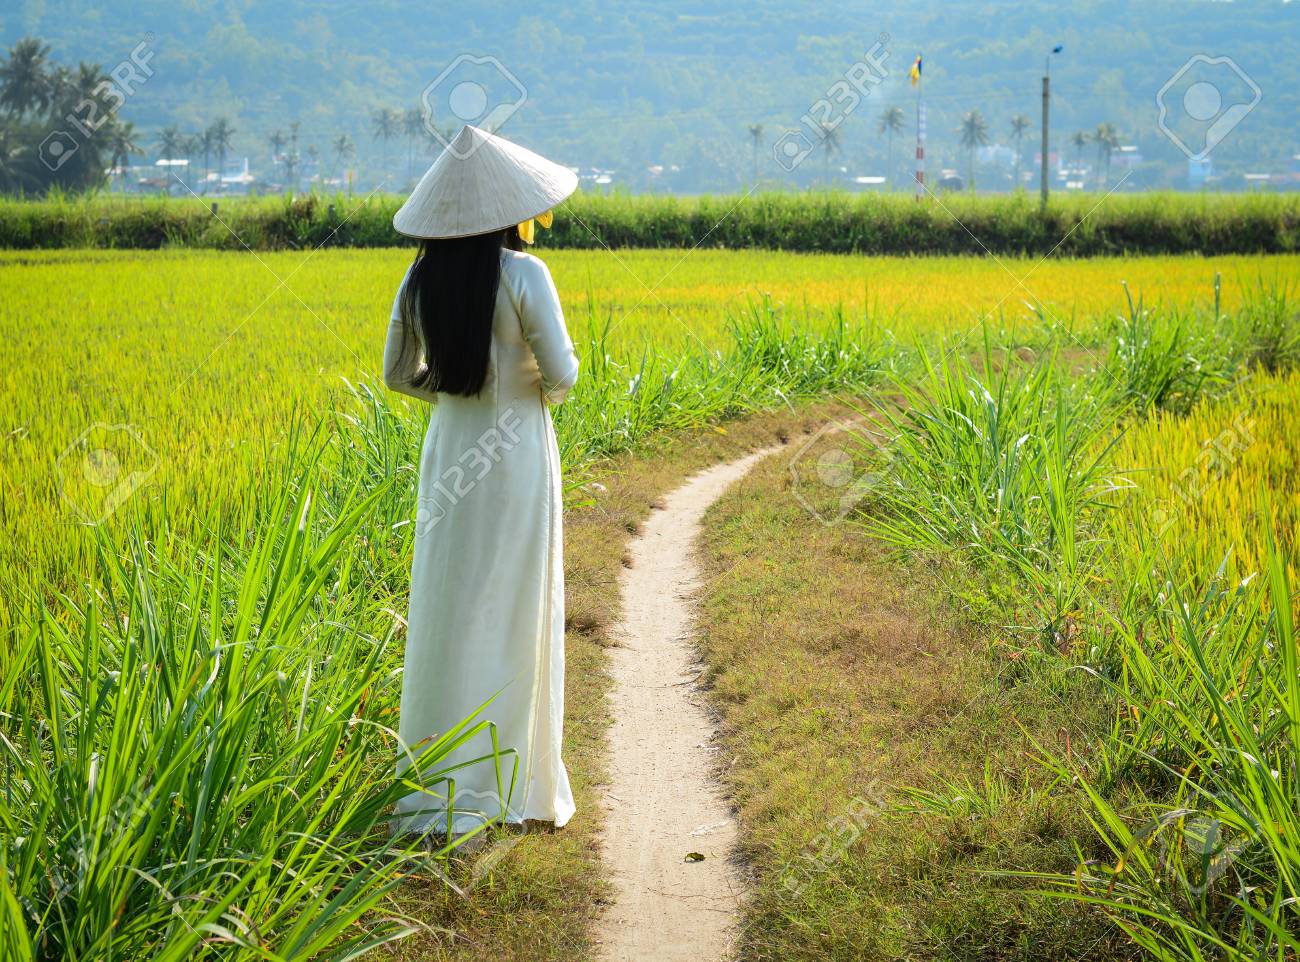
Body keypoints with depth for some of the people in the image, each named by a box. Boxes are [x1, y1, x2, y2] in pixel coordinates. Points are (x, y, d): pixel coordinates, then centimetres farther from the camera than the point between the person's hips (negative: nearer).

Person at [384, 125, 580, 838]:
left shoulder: (421, 280, 2)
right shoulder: (523, 275, -13)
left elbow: (398, 374, 9)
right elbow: (561, 373, -13)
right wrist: (542, 387, 8)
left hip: (448, 452, 4)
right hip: (519, 454, -4)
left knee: (447, 614, 10)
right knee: (513, 615, 5)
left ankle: (434, 786, 14)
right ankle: (514, 784, 11)